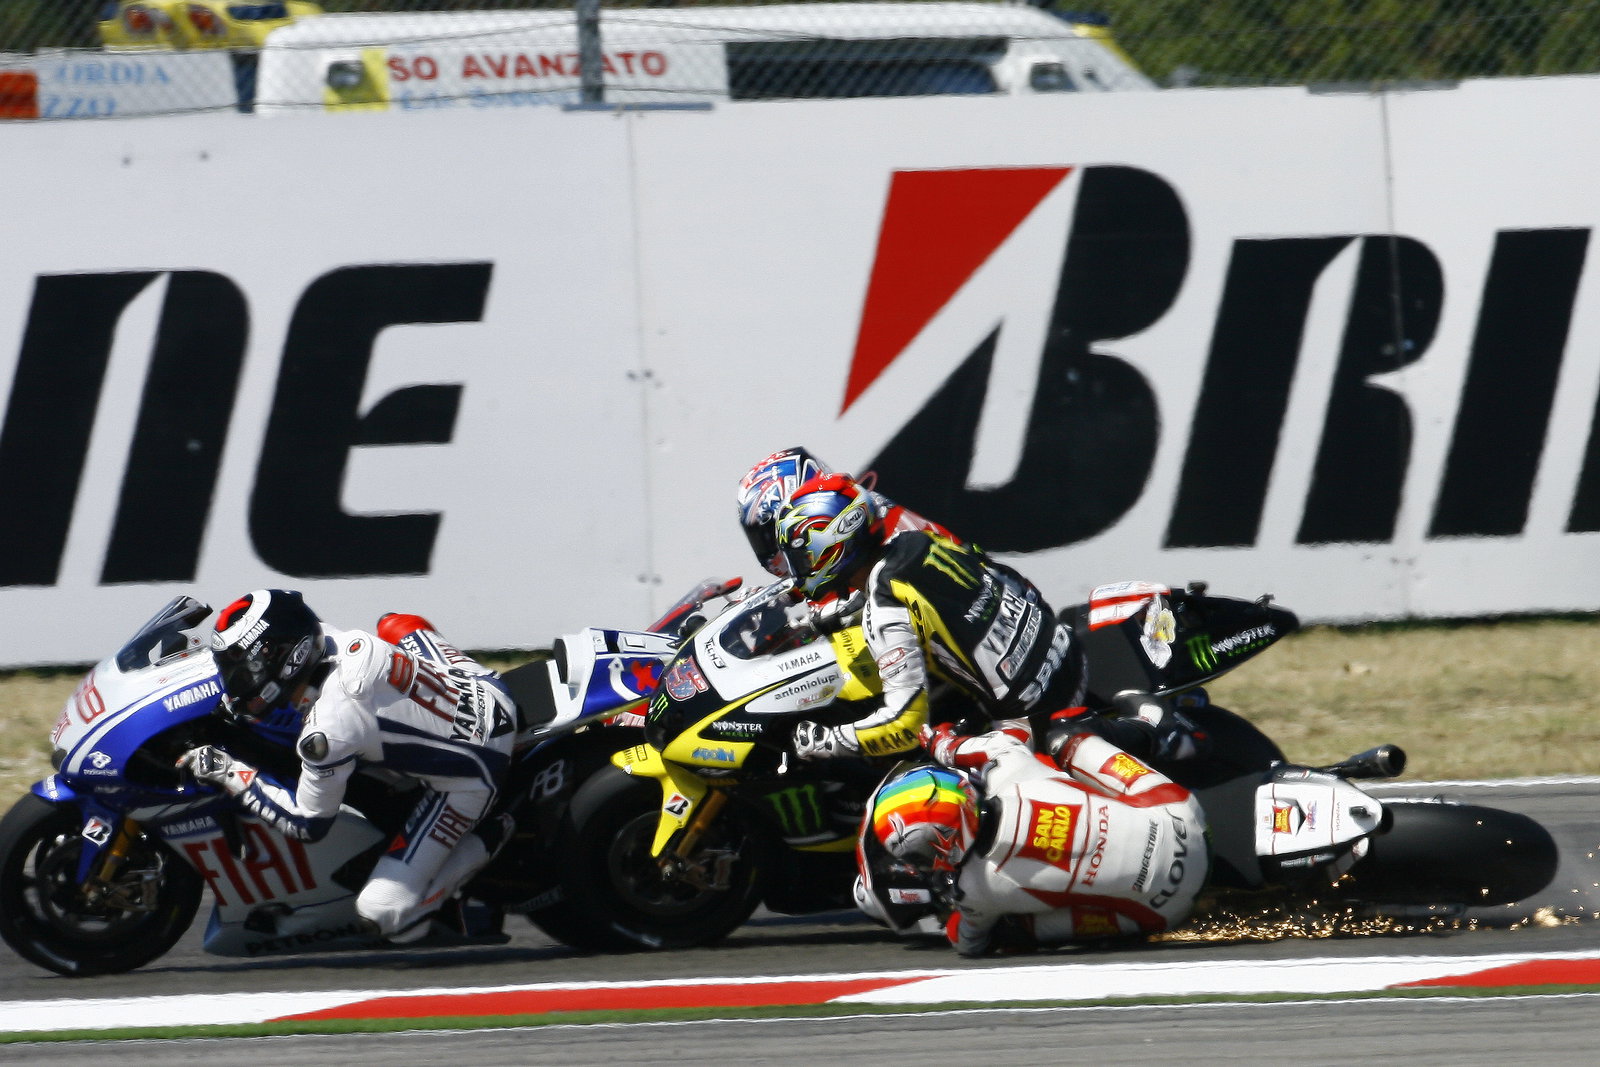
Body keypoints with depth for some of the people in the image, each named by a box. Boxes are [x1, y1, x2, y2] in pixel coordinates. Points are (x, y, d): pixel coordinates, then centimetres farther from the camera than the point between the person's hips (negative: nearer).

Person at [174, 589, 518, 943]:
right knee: (397, 625, 32)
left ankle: (485, 841, 1)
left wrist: (230, 775, -13)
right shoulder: (341, 640, -10)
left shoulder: (328, 730, -31)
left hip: (464, 780, -8)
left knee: (385, 912, -9)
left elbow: (309, 823, -17)